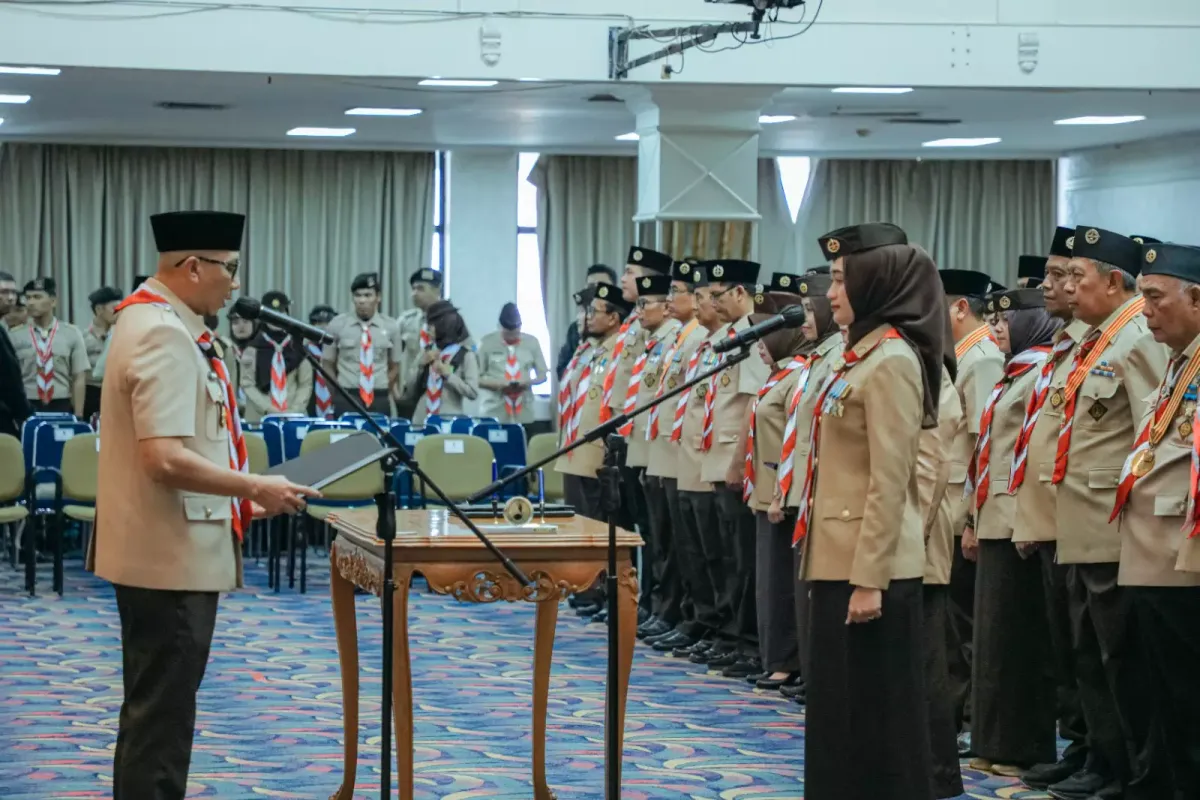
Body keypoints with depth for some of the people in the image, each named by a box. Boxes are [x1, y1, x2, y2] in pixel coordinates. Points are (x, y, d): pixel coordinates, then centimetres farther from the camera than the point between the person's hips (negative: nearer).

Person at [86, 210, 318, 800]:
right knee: (161, 714, -4)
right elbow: (166, 458, -28)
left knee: (155, 707, 20)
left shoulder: (155, 322, 12)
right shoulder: (164, 337, -21)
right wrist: (256, 488, -19)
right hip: (171, 556, -11)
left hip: (164, 551, 11)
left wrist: (238, 495, 17)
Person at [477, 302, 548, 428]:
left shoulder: (532, 343, 6)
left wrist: (528, 382, -9)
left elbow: (542, 375, 13)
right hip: (494, 413, -2)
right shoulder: (487, 343, 0)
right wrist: (498, 384, -16)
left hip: (523, 413, 2)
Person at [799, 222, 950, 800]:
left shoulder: (891, 361, -14)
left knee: (876, 709, -2)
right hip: (838, 558, 10)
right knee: (838, 704, 14)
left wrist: (870, 579, -21)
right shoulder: (861, 355, 14)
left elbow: (890, 481, -19)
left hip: (869, 564, -10)